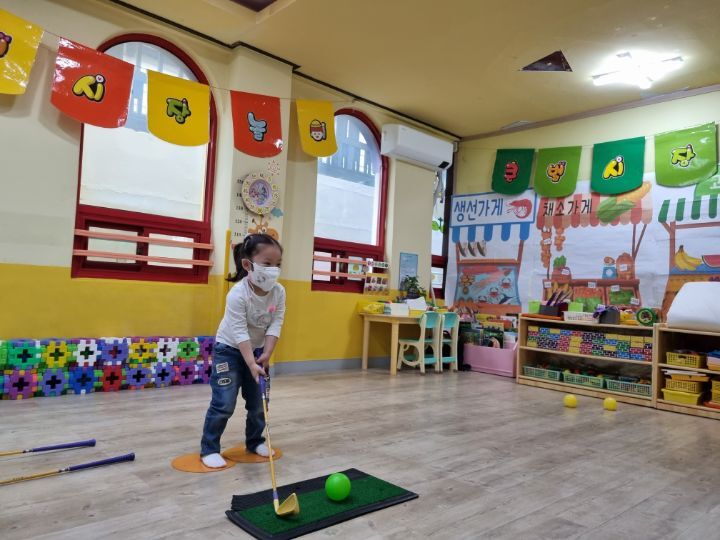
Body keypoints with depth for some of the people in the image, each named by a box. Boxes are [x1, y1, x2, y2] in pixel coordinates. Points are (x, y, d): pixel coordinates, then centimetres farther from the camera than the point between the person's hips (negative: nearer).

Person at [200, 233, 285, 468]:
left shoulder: (279, 292, -14)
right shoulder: (237, 295, -29)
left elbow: (275, 326, -13)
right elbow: (240, 333, -29)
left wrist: (265, 355, -21)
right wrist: (251, 364, -34)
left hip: (258, 350, 5)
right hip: (230, 350, -5)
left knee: (259, 402, 10)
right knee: (224, 403, -8)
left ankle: (255, 441, 30)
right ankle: (209, 449, 8)